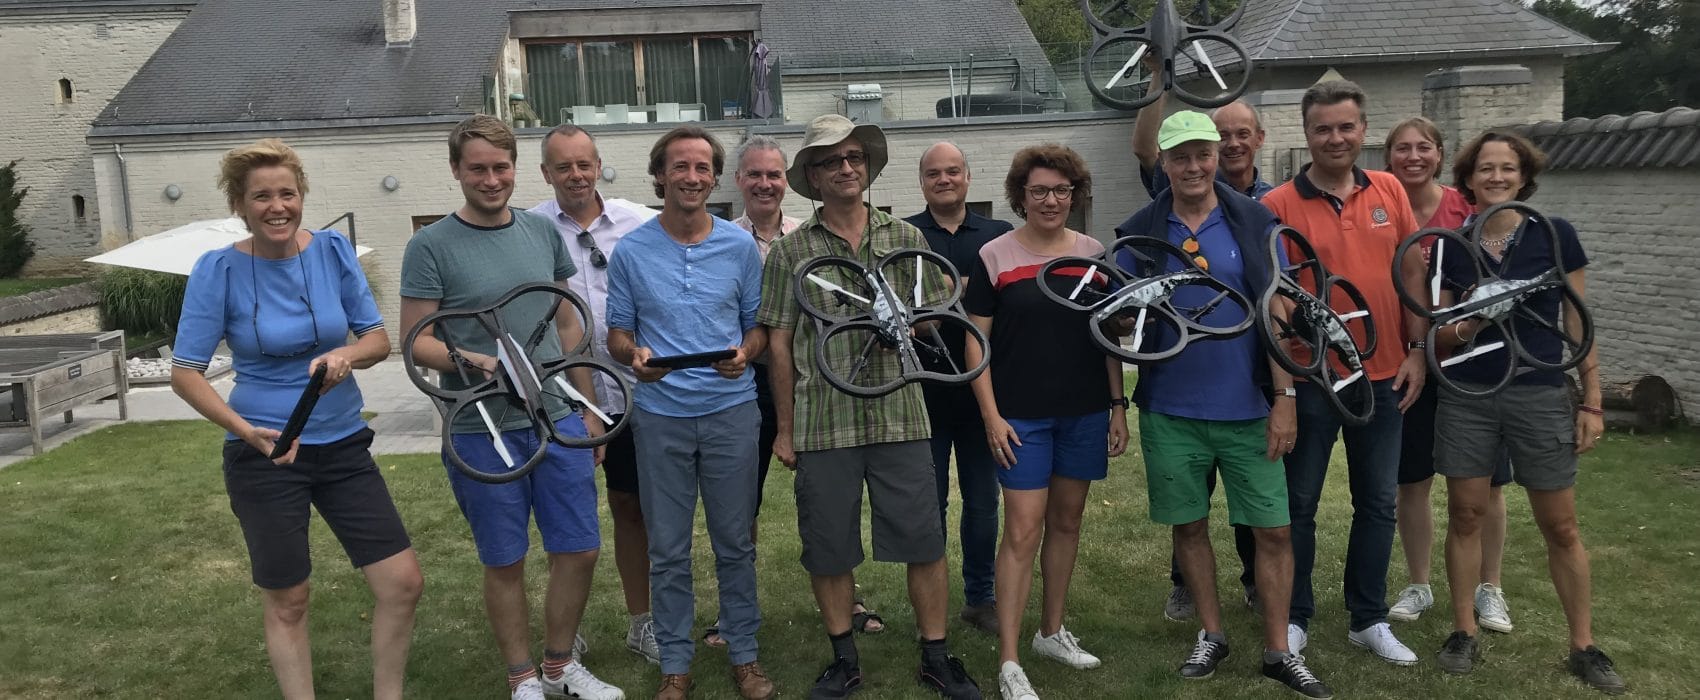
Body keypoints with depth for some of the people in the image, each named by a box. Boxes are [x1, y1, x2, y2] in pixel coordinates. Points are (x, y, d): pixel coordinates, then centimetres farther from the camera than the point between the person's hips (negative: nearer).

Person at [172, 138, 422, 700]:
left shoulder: (334, 251, -4)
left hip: (343, 446, 3)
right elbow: (185, 373, -8)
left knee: (403, 583, 1)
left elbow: (379, 339, 1)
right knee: (287, 601, 8)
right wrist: (245, 430, -24)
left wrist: (347, 355, -22)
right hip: (266, 455, -3)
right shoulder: (219, 270, -11)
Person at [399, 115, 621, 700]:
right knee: (505, 563, 8)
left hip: (560, 421, 4)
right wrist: (476, 361, -25)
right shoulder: (431, 246, -5)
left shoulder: (543, 233, 7)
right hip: (483, 432, -4)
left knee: (579, 550, 8)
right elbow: (416, 341, -6)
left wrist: (589, 410, 12)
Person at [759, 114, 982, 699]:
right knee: (829, 548, 8)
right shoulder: (791, 250, 5)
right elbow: (780, 343, 4)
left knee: (923, 541, 3)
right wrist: (785, 429, 2)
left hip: (899, 416, 1)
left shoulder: (905, 238, 9)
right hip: (822, 424, 0)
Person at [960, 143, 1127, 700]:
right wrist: (991, 415, -10)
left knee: (1067, 520, 13)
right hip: (1022, 417, -4)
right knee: (1023, 530, -5)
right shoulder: (994, 256, -5)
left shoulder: (1094, 254, 5)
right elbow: (976, 341, -5)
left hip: (1085, 413, 4)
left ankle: (1052, 632, 29)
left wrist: (1118, 405, 5)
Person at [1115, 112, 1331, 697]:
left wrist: (1285, 397, -6)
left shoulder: (1255, 223, -1)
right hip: (1170, 412, 1)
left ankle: (1279, 650, 19)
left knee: (1273, 529, 3)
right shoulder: (1139, 234, 1)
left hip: (1248, 408, -1)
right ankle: (1210, 634, 29)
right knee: (1189, 525, 11)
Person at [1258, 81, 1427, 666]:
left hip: (1383, 374, 4)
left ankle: (1369, 619, 28)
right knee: (1299, 503, 8)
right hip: (1310, 377, -4)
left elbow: (1412, 272, 9)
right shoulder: (1279, 205, -9)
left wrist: (1417, 348, 4)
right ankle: (1294, 618, 23)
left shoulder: (1389, 191, 4)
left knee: (1378, 503, 13)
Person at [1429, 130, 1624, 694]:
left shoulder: (1555, 235, -1)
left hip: (1541, 397, -1)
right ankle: (1464, 631, 19)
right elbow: (1438, 334, 6)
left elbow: (1577, 324, 1)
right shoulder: (1449, 245, 2)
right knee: (1465, 515, 6)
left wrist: (1591, 401, -1)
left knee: (1560, 526, 5)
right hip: (1466, 399, 1)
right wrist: (1463, 327, -17)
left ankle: (1583, 646, 19)